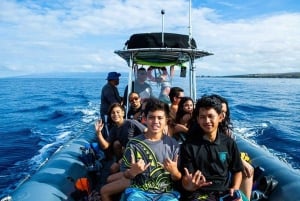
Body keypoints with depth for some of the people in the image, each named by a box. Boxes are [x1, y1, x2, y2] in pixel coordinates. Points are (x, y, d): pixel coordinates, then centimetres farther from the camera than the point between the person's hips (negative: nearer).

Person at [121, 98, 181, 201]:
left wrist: (174, 171, -14)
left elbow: (178, 178, 8)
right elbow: (125, 174, 7)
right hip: (139, 191, 0)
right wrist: (133, 172, -14)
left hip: (166, 192, 1)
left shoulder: (173, 144, 3)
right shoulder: (134, 143, 1)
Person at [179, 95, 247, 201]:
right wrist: (190, 185, -26)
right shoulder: (189, 145, -4)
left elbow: (237, 171, 17)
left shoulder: (229, 143, 6)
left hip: (225, 191, 4)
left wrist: (235, 189, 0)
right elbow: (185, 181, -4)